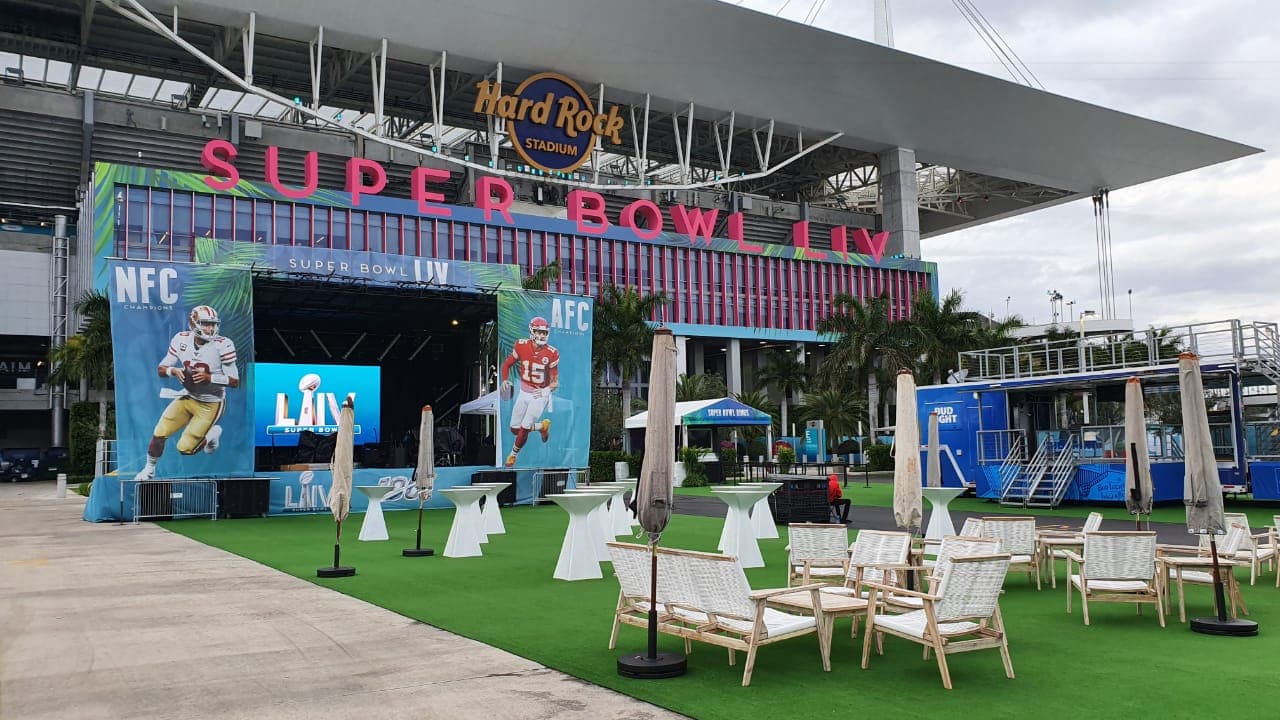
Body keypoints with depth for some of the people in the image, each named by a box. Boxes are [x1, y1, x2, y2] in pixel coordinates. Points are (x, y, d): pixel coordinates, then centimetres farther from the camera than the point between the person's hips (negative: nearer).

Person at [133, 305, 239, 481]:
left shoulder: (222, 345, -20)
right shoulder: (181, 340, -7)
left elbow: (235, 381, -17)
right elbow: (161, 369, 1)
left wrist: (209, 377, -31)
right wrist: (174, 371, -21)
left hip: (210, 404, -4)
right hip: (187, 396, 4)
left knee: (185, 448, -6)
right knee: (159, 433, -2)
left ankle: (211, 434, 24)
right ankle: (149, 469, 25)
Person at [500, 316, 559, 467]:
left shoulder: (551, 354, -13)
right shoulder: (521, 346, -9)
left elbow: (554, 380, -6)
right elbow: (507, 364, 4)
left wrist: (548, 389, -27)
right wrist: (505, 380, -12)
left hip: (540, 395, -3)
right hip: (524, 392, 3)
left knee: (524, 428, -10)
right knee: (515, 429, 4)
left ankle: (513, 455, 17)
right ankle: (542, 426, 30)